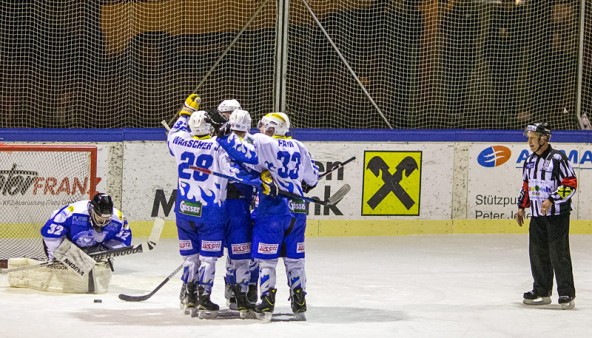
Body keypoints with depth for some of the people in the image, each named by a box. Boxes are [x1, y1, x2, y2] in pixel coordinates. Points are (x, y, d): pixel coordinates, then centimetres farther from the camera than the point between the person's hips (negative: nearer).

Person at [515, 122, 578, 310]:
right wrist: (522, 207, 19)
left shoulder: (558, 159, -12)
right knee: (537, 253, 8)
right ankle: (541, 292, 17)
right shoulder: (530, 161, 13)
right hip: (537, 216, 8)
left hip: (557, 215, -8)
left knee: (559, 254, -9)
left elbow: (570, 184, -15)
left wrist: (551, 200, -20)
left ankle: (567, 294, -6)